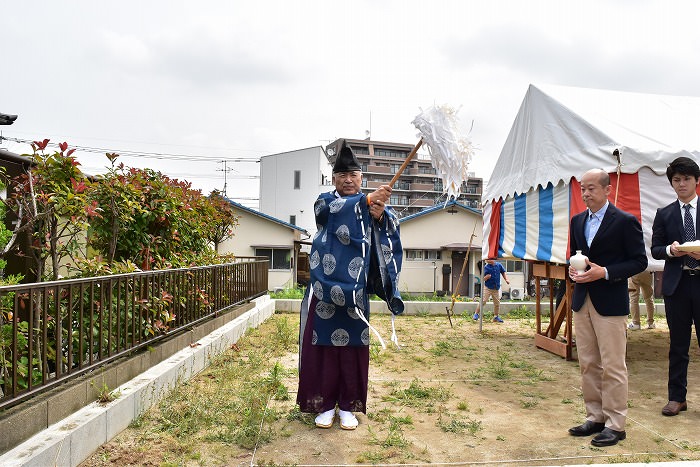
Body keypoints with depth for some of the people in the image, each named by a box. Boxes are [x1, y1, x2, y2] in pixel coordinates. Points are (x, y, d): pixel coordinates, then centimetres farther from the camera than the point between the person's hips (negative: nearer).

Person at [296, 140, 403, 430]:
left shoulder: (374, 205, 12)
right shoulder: (325, 200, 8)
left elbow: (392, 230, -6)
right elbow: (332, 209, -17)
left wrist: (380, 216, -28)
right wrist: (367, 200, -30)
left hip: (355, 289, 1)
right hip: (326, 286, -1)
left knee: (353, 345, 3)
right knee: (325, 343, 1)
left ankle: (348, 406, 15)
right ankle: (325, 404, 14)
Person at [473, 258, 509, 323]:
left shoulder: (499, 265, 0)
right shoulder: (486, 267, -9)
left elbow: (503, 273, 16)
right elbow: (483, 279, -8)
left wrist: (506, 279, 4)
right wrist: (486, 277, -29)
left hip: (496, 288, 4)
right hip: (487, 288, -4)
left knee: (497, 303, 10)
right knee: (483, 301, -11)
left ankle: (496, 317, 25)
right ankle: (476, 314, 1)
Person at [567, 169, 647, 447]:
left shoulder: (625, 221, -6)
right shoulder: (577, 221, 13)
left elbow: (639, 261, -7)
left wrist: (605, 273, -19)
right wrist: (573, 269, -1)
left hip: (611, 304, -6)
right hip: (582, 301, 6)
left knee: (612, 367, -1)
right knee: (588, 364, 11)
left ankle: (615, 424, 10)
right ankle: (595, 418, 22)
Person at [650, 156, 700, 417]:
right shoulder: (664, 215, 8)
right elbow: (655, 250, 5)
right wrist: (670, 250, -15)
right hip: (676, 285, 1)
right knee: (678, 345, 9)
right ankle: (677, 397, 19)